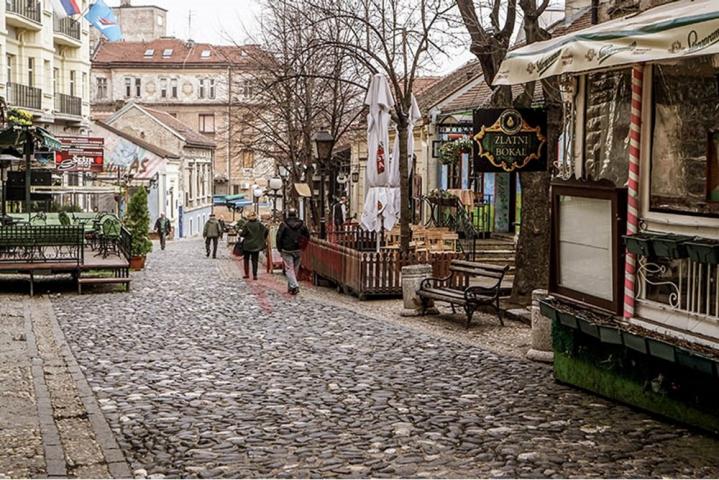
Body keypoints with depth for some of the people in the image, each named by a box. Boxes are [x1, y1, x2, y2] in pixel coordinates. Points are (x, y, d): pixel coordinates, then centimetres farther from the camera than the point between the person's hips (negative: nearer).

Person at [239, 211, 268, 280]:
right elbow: (266, 230, -8)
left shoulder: (247, 225, -13)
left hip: (247, 245, -2)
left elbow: (243, 234, -14)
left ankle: (247, 274, 12)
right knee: (255, 260, 7)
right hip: (256, 245, 2)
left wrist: (240, 233, 9)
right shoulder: (259, 224, -4)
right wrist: (263, 239, 6)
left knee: (246, 259, 14)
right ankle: (254, 275, 2)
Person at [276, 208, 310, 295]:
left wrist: (280, 249, 2)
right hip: (298, 251, 4)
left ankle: (294, 286, -22)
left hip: (287, 251, -4)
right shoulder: (302, 224, 4)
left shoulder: (284, 225, -8)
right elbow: (307, 236, 8)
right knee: (295, 269, 13)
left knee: (289, 269, -4)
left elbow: (279, 237, -8)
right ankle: (290, 287, 22)